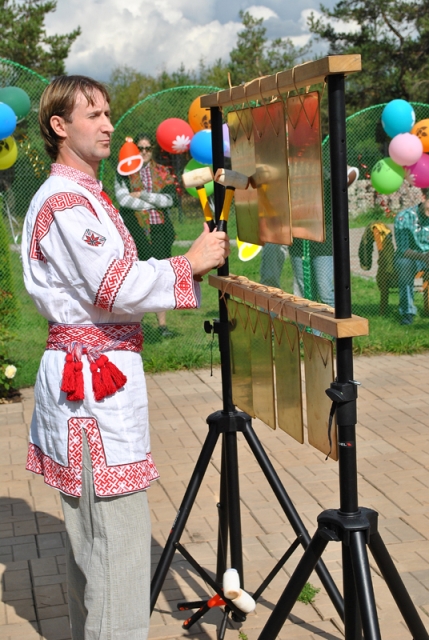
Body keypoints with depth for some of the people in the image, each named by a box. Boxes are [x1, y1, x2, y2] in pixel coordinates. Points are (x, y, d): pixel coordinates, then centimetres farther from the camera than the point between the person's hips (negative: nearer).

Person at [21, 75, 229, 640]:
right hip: (94, 375, -11)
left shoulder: (82, 195, 19)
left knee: (90, 525, 16)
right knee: (117, 526, -7)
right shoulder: (66, 201, -14)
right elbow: (117, 288, -19)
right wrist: (190, 264, -12)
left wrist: (185, 271, 11)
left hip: (90, 373, 11)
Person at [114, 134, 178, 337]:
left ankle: (162, 323, 4)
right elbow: (122, 198, -10)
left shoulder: (162, 173, 13)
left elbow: (168, 200, 0)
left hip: (158, 229, 2)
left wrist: (142, 195, -7)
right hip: (134, 229, -2)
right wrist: (153, 203, -5)